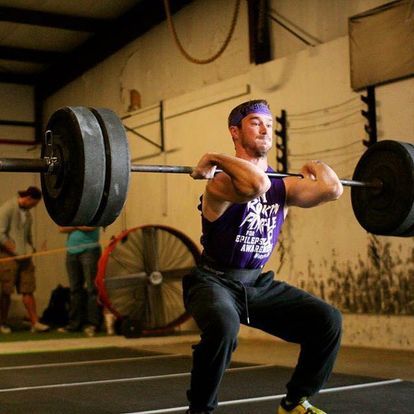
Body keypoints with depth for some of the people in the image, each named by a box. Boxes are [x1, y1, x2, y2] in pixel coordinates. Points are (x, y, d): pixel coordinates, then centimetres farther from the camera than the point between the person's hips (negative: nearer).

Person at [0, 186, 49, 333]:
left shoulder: (27, 211, 13)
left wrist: (31, 249, 8)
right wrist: (15, 251, -14)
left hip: (25, 256, 6)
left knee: (28, 290, 1)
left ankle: (35, 323, 0)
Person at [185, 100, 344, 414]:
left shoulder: (283, 185, 2)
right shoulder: (223, 180, -18)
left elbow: (333, 189, -17)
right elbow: (257, 185, -44)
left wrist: (314, 168, 3)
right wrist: (216, 160, -31)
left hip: (257, 283, 6)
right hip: (213, 281, -6)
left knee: (327, 320, -6)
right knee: (223, 327, -40)